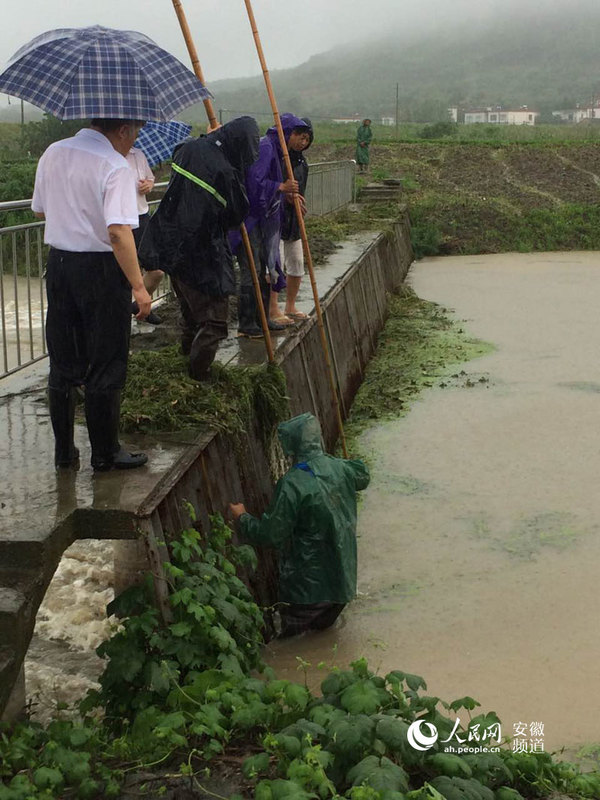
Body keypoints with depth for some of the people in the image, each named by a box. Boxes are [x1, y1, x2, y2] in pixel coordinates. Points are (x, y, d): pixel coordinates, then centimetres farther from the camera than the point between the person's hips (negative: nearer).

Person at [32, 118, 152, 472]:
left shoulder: (52, 154, 7)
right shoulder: (115, 167, -16)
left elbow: (40, 210, 18)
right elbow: (119, 231, -24)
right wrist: (138, 286, -21)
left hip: (58, 264, 7)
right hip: (101, 270, -6)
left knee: (63, 363, 15)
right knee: (106, 368, 5)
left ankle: (64, 450, 23)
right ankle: (105, 454, 14)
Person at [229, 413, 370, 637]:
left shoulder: (291, 486, -28)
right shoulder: (338, 468, -8)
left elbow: (270, 534, -22)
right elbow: (362, 477, 17)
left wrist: (242, 518, -5)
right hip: (342, 574, 7)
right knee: (323, 628, 27)